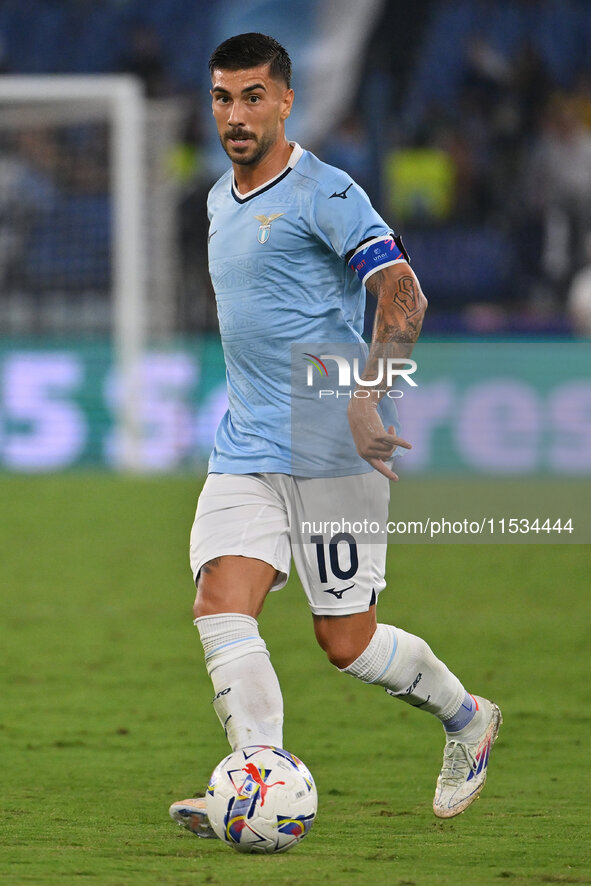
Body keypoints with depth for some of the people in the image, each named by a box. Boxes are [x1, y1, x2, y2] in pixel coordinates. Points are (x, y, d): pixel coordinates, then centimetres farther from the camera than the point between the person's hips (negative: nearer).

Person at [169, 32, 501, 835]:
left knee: (346, 643, -1)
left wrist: (365, 400, -28)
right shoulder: (221, 200, 15)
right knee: (221, 606, -14)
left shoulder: (324, 194, -10)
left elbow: (404, 297, -17)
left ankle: (466, 717, 25)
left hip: (333, 455, -7)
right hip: (246, 454, 7)